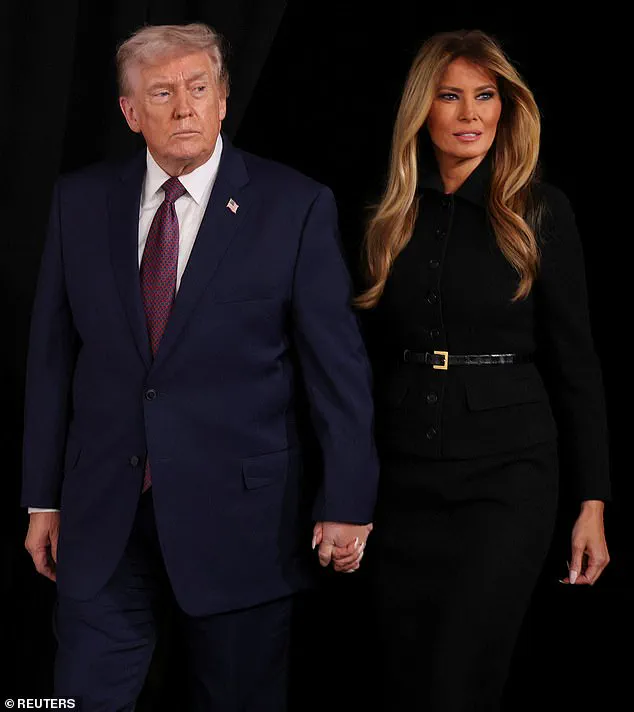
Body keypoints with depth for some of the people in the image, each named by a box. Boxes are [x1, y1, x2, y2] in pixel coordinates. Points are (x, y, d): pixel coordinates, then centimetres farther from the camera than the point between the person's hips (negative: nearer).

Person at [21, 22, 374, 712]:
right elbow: (52, 352, 8)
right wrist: (43, 497, 8)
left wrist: (347, 501, -4)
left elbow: (337, 363, -4)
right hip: (104, 519, 3)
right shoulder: (80, 201, 5)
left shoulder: (295, 206, -5)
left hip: (240, 517, -2)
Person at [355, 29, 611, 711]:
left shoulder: (539, 211, -2)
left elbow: (574, 360, -1)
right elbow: (377, 355, 11)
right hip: (402, 477, 4)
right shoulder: (392, 218, 7)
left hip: (506, 476, -3)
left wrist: (592, 503, -3)